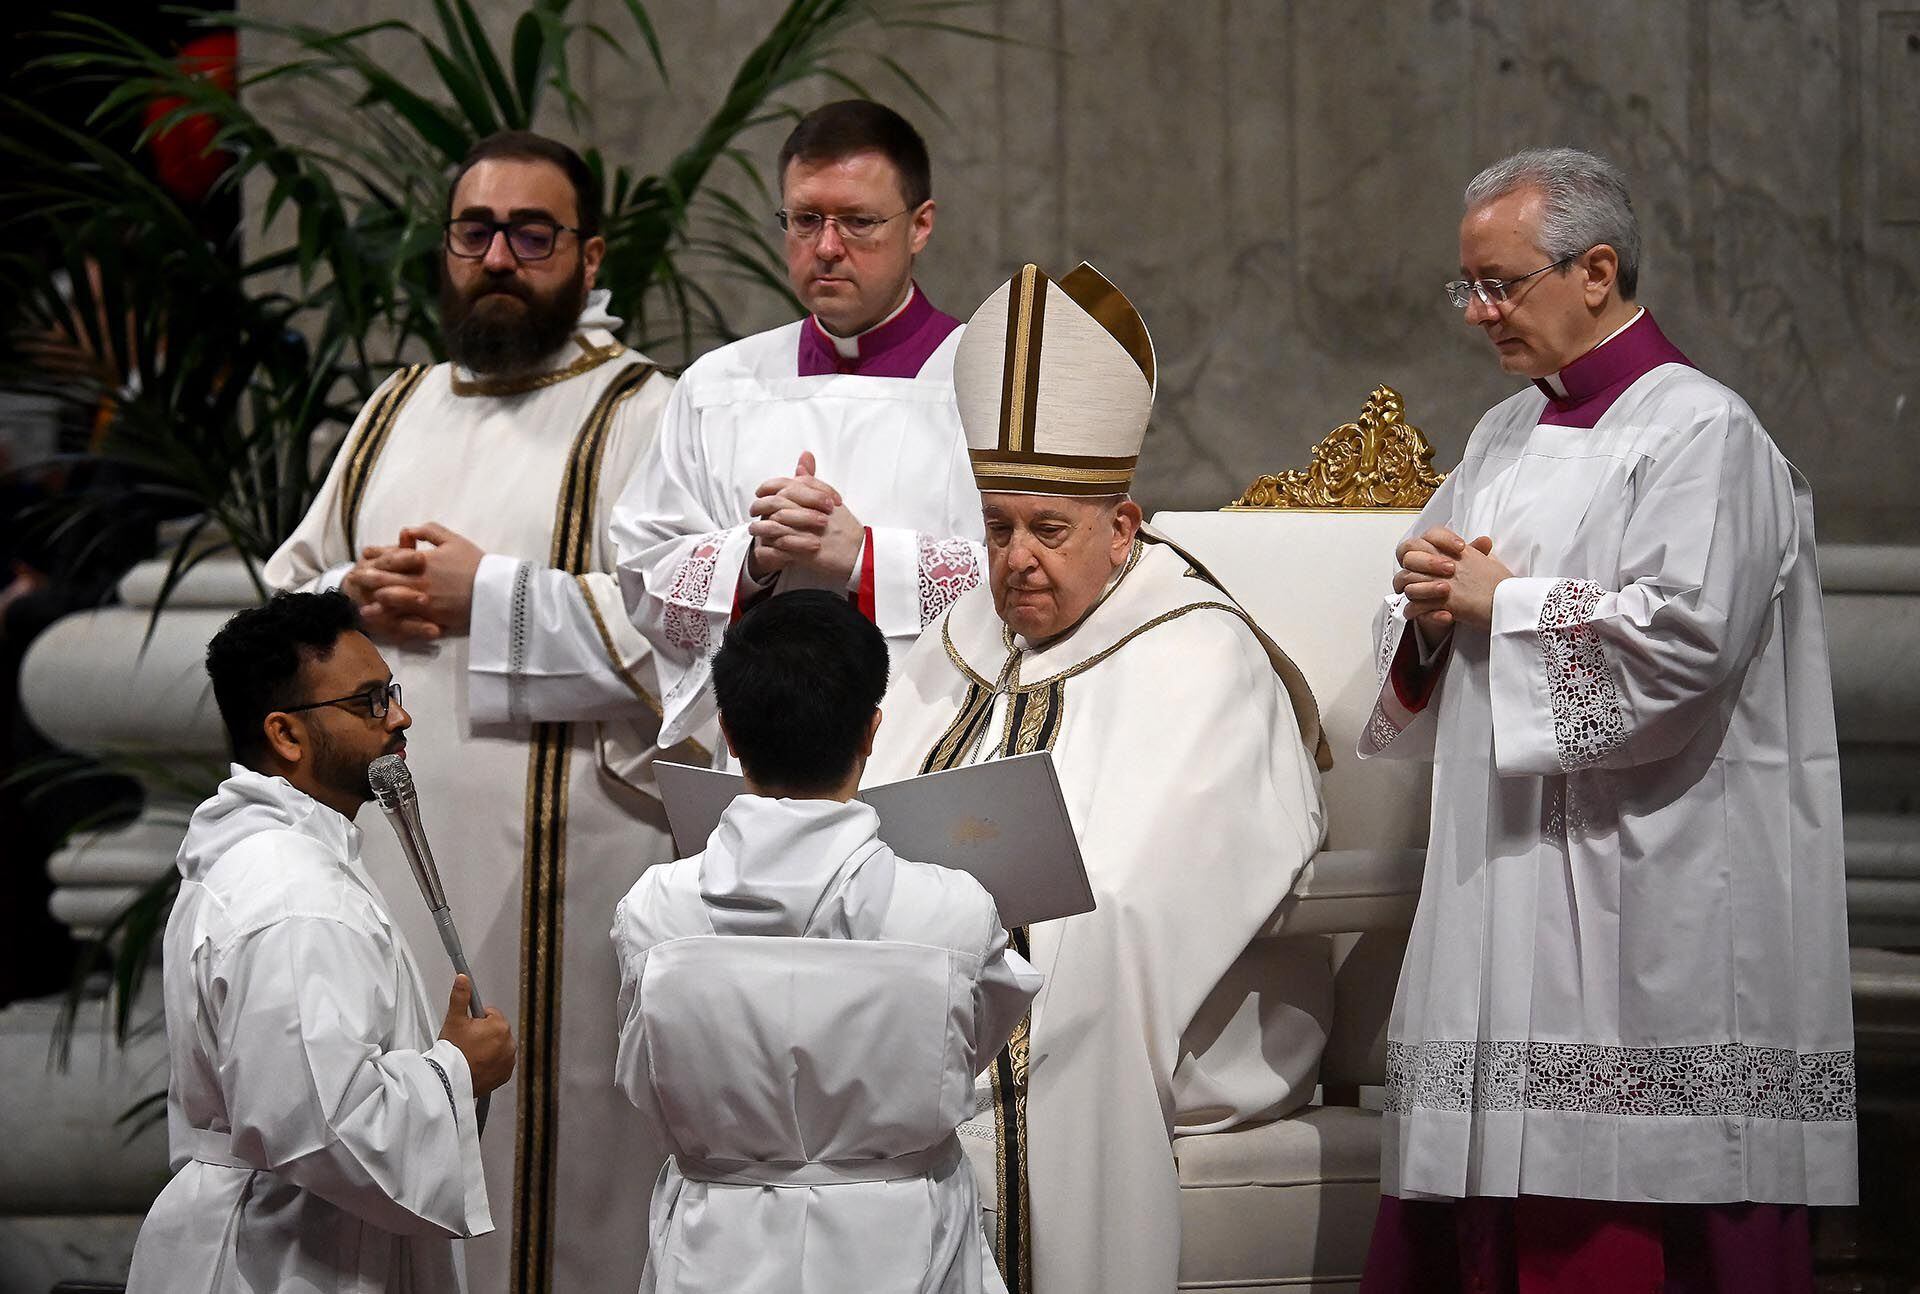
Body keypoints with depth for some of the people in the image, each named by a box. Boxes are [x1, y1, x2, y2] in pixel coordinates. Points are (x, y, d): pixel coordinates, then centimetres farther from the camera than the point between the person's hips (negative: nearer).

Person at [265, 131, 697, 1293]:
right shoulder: (399, 411, 19)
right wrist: (351, 597, -1)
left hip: (551, 856, -6)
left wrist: (490, 597, -14)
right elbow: (285, 594, 22)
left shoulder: (640, 417, -2)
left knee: (540, 1135, -7)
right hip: (385, 842, 6)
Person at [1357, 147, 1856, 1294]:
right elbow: (1418, 654, 25)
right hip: (1502, 882, 8)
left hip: (1639, 909, -8)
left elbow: (1684, 639, -20)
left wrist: (1500, 600, -9)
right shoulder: (1505, 436, 19)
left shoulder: (1702, 434, -7)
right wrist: (1431, 615, 1)